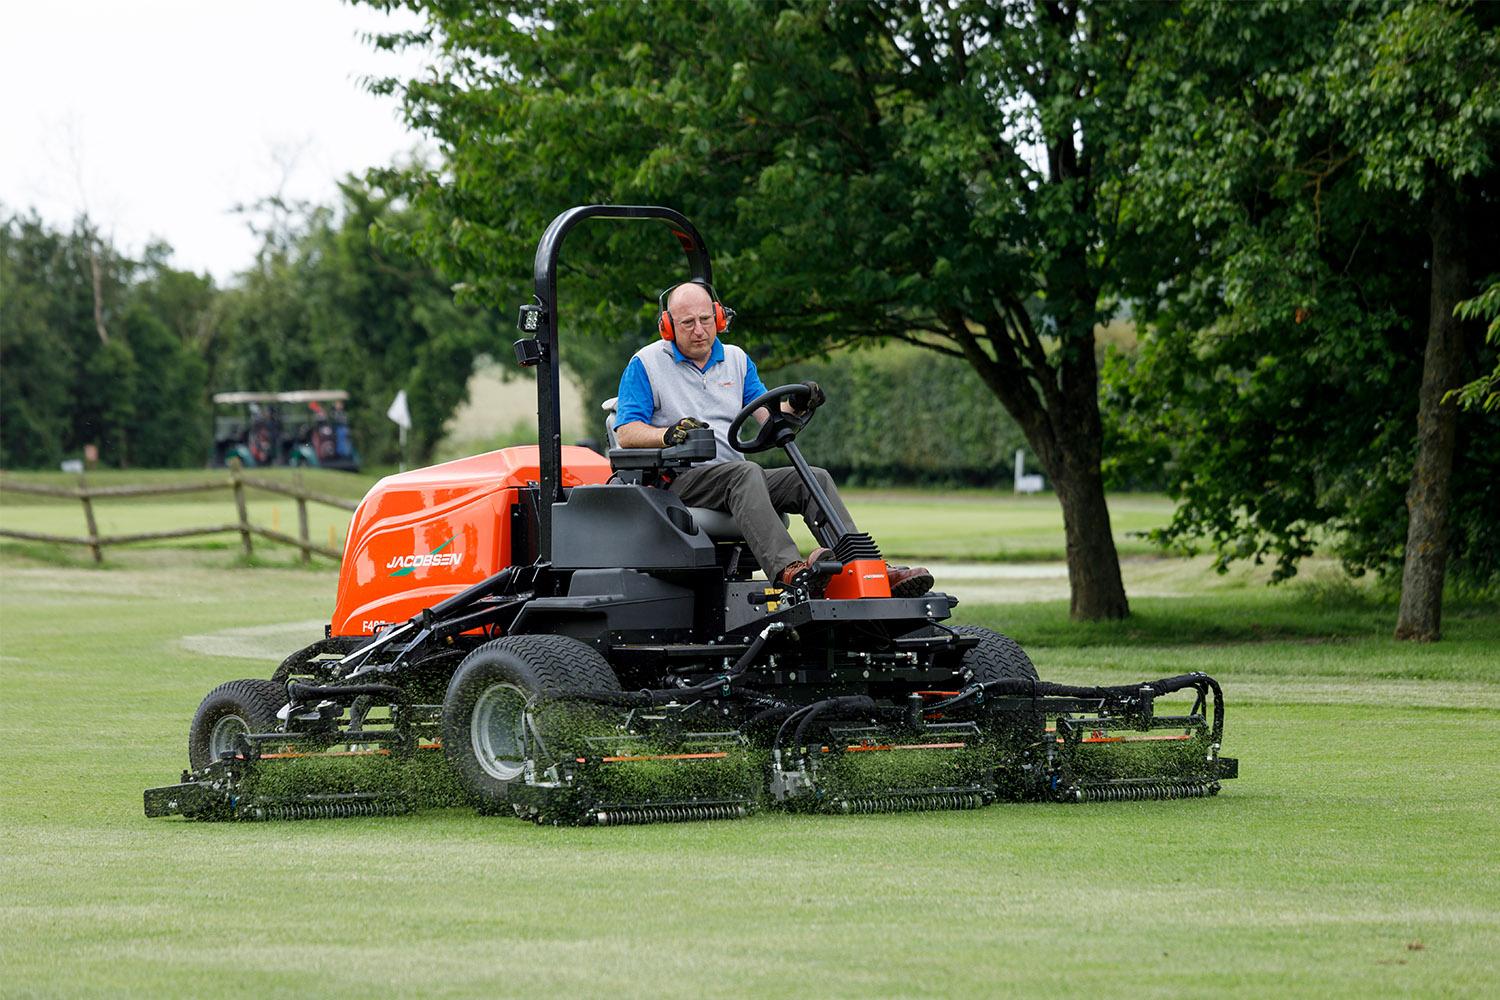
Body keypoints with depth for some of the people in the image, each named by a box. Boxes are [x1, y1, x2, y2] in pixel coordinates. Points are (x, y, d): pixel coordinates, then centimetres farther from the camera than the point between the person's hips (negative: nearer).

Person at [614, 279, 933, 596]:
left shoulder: (736, 359, 20)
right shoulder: (646, 364, 4)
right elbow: (626, 433, -5)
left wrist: (795, 406, -10)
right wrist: (669, 434, -25)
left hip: (733, 472, 6)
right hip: (679, 479, -6)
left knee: (815, 479, -15)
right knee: (745, 474, -36)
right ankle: (788, 569, -58)